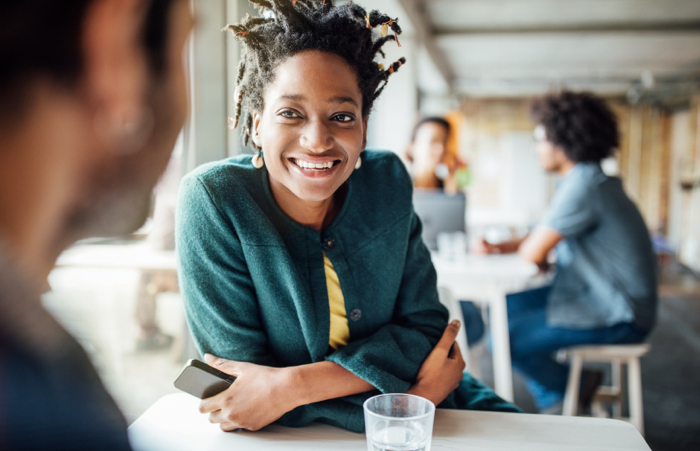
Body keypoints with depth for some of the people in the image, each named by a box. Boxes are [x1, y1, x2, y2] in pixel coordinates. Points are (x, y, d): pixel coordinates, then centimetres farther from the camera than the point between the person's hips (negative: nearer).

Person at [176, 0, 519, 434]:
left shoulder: (389, 181, -8)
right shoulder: (212, 199, -18)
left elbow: (423, 325, -6)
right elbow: (245, 383, -18)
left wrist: (293, 385, -20)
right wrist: (409, 394, -20)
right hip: (283, 433, -3)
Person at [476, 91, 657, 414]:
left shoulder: (584, 185, -22)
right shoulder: (582, 180, 12)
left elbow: (533, 252, -23)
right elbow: (541, 239, 15)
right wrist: (497, 247, -2)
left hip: (617, 319, -10)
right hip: (599, 299, 11)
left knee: (508, 339, -15)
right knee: (507, 306, 15)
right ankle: (552, 398, 19)